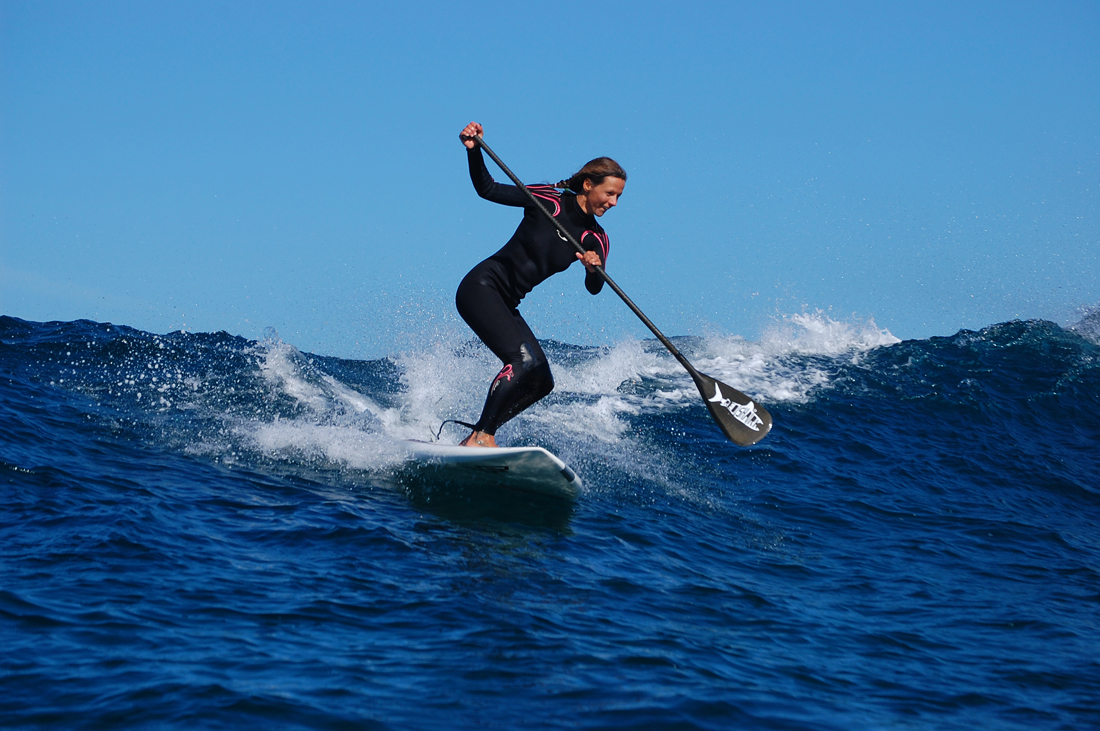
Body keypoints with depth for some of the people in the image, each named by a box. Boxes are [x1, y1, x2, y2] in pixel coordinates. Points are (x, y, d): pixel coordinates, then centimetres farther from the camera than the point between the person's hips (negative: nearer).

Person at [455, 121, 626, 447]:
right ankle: (482, 436, -21)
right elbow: (487, 189, -6)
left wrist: (594, 270, -34)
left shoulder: (595, 239, 4)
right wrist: (473, 151, -21)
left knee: (541, 382, 0)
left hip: (506, 305, 7)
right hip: (482, 287, -7)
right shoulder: (551, 201, -9)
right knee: (523, 360, -24)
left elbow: (594, 289, -11)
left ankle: (473, 439, 4)